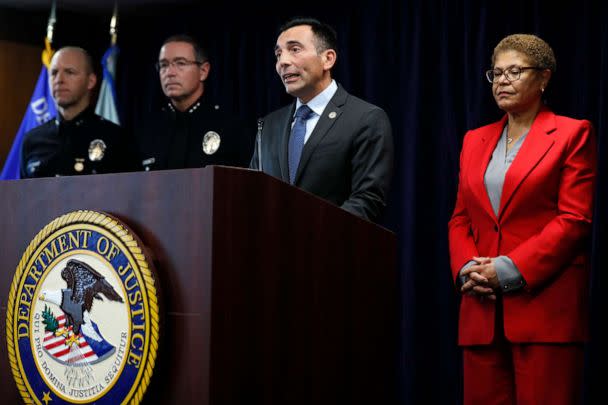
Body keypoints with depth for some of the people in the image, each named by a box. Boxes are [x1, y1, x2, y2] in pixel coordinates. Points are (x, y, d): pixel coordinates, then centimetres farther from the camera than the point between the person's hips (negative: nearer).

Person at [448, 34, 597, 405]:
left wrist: (508, 270, -13)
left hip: (545, 306, -5)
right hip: (482, 309, 5)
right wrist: (466, 269, -2)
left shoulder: (572, 134, 2)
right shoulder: (475, 140, 19)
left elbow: (574, 220, -6)